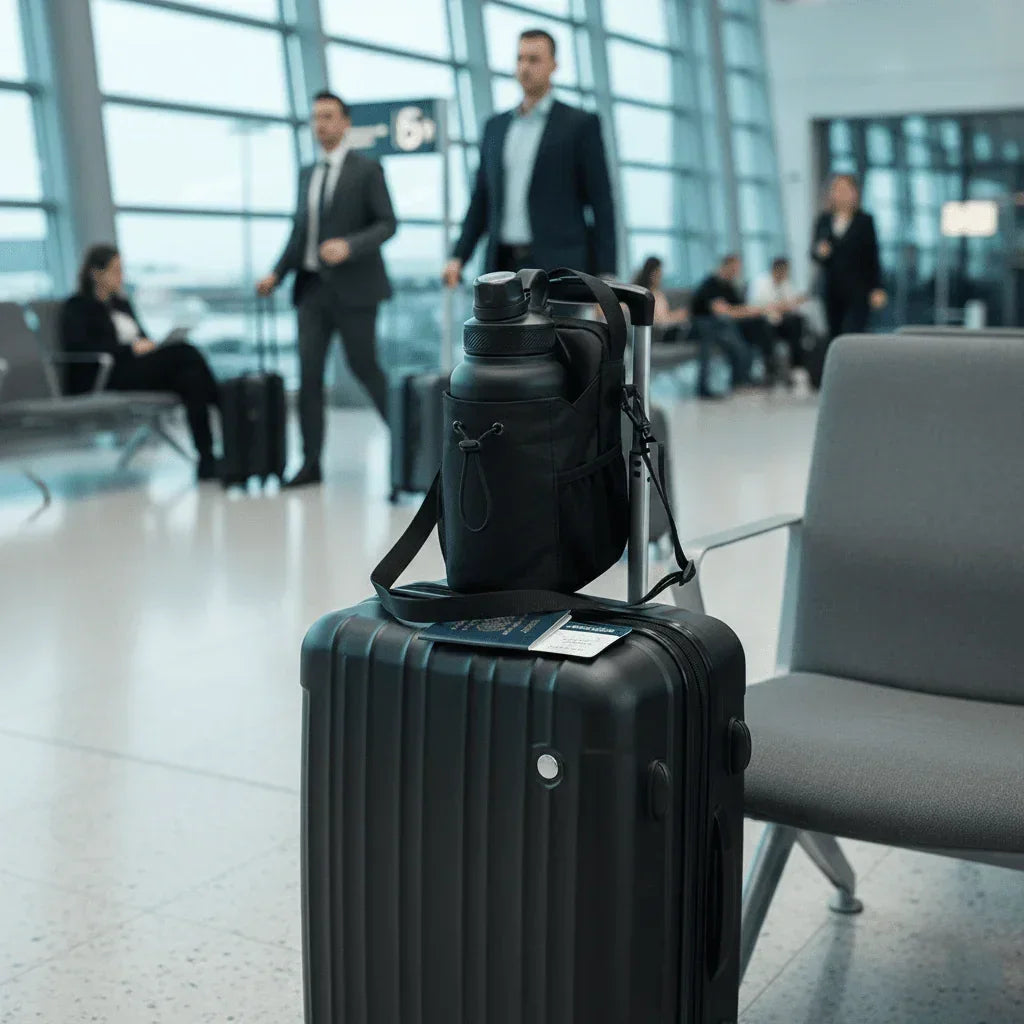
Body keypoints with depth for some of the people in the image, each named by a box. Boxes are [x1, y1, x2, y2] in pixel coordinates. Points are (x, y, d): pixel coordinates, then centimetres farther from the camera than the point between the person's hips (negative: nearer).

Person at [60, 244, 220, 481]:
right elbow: (77, 346, -12)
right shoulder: (77, 307, 5)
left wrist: (150, 346, 1)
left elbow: (143, 341, 27)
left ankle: (207, 455, -41)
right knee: (183, 352, -29)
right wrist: (132, 349, -16)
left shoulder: (122, 304, 27)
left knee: (189, 375, -29)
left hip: (139, 369, 6)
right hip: (102, 382, -6)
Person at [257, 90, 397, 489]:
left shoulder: (367, 169, -1)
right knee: (309, 374, -1)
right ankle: (311, 463, 3)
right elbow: (299, 231, 18)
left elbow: (387, 224, -7)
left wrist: (349, 246, -23)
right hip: (312, 286, 5)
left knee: (365, 367, 0)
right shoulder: (307, 174, 16)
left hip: (352, 287, -5)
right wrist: (277, 273, 5)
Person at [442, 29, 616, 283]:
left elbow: (601, 203, -2)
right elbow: (482, 201, 18)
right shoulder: (496, 127, 17)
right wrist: (458, 257, 5)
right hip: (506, 267, 5)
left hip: (559, 269, -5)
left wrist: (607, 275, -10)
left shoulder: (581, 124, 2)